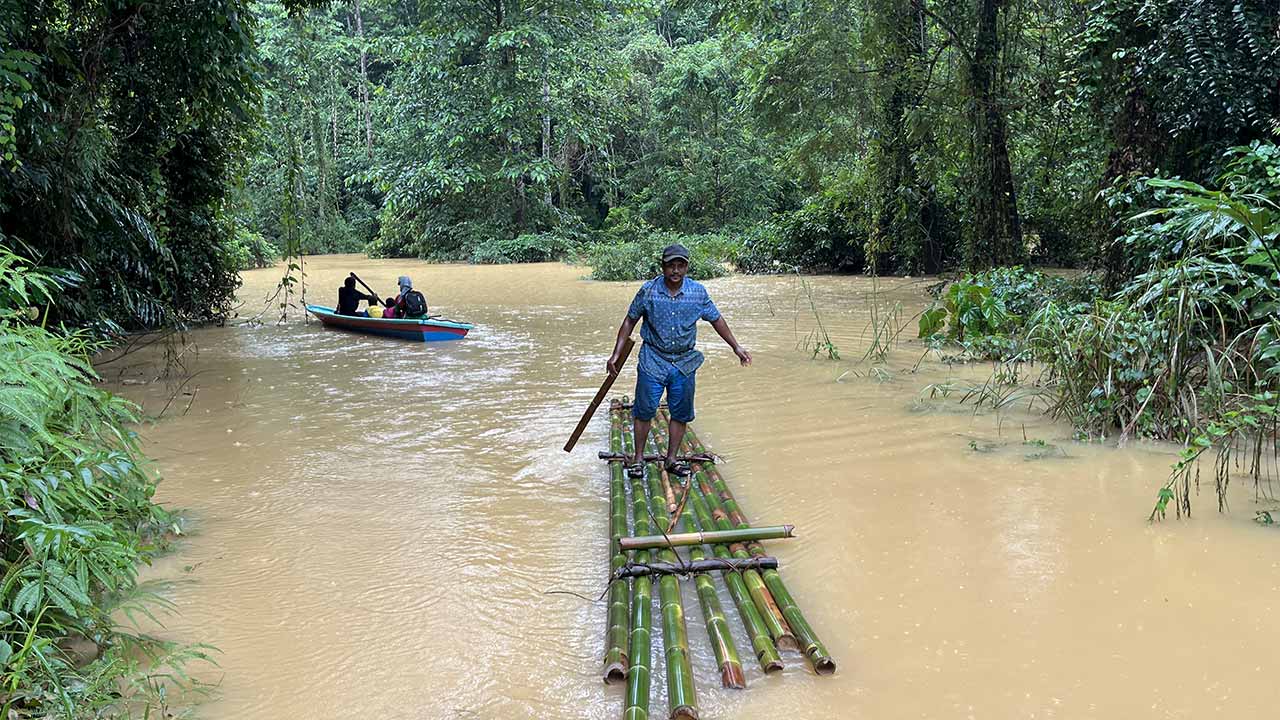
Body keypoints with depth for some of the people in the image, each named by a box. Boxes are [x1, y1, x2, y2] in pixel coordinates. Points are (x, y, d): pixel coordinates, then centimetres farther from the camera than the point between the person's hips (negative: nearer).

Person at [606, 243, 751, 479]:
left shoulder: (698, 292, -4)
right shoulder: (648, 291, -8)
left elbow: (716, 320, 9)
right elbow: (630, 321, 2)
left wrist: (736, 347, 9)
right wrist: (616, 354, -2)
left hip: (685, 362, 2)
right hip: (653, 360, -2)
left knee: (681, 413, 8)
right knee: (644, 411, -2)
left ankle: (671, 459, 21)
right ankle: (638, 459, 12)